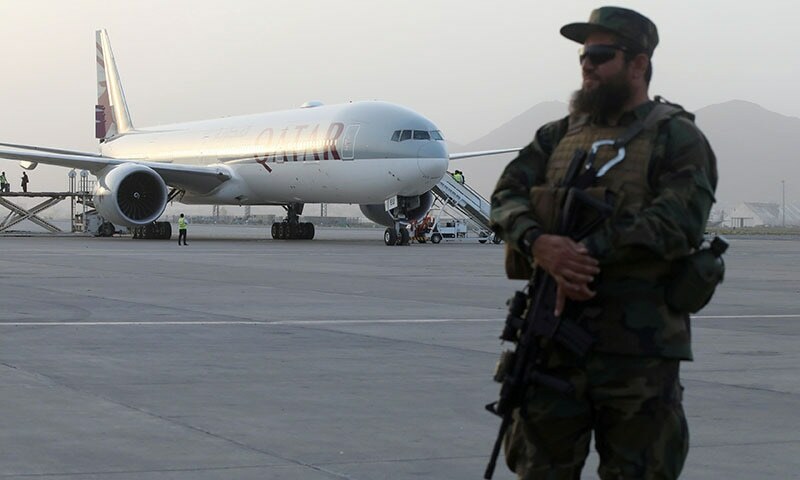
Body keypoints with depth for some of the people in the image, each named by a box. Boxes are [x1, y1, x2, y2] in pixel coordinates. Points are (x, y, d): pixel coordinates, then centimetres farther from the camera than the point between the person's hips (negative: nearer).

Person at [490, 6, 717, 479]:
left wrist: (590, 253, -22)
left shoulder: (676, 137, -1)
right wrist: (538, 244, -18)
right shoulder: (559, 134, 16)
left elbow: (679, 222, -16)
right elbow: (508, 194, 4)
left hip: (638, 350, -5)